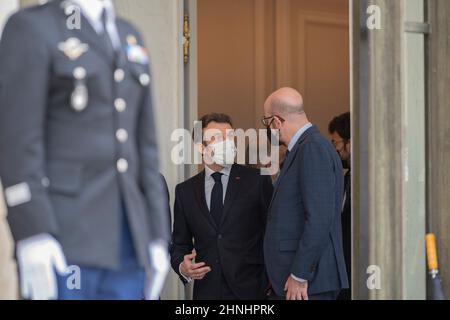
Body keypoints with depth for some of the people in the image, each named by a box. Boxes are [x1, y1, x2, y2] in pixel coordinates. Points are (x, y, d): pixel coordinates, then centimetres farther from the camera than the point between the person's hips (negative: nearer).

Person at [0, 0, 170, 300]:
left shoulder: (128, 37, 18)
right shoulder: (30, 28, -4)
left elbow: (142, 146, 16)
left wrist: (158, 239, 10)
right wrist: (33, 237, -19)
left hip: (125, 238, 7)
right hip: (62, 235, -7)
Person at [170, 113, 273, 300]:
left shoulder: (258, 181, 0)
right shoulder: (185, 191, 9)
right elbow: (180, 243, 14)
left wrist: (270, 284, -8)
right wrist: (182, 267, -7)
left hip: (249, 290, -2)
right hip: (207, 290, 2)